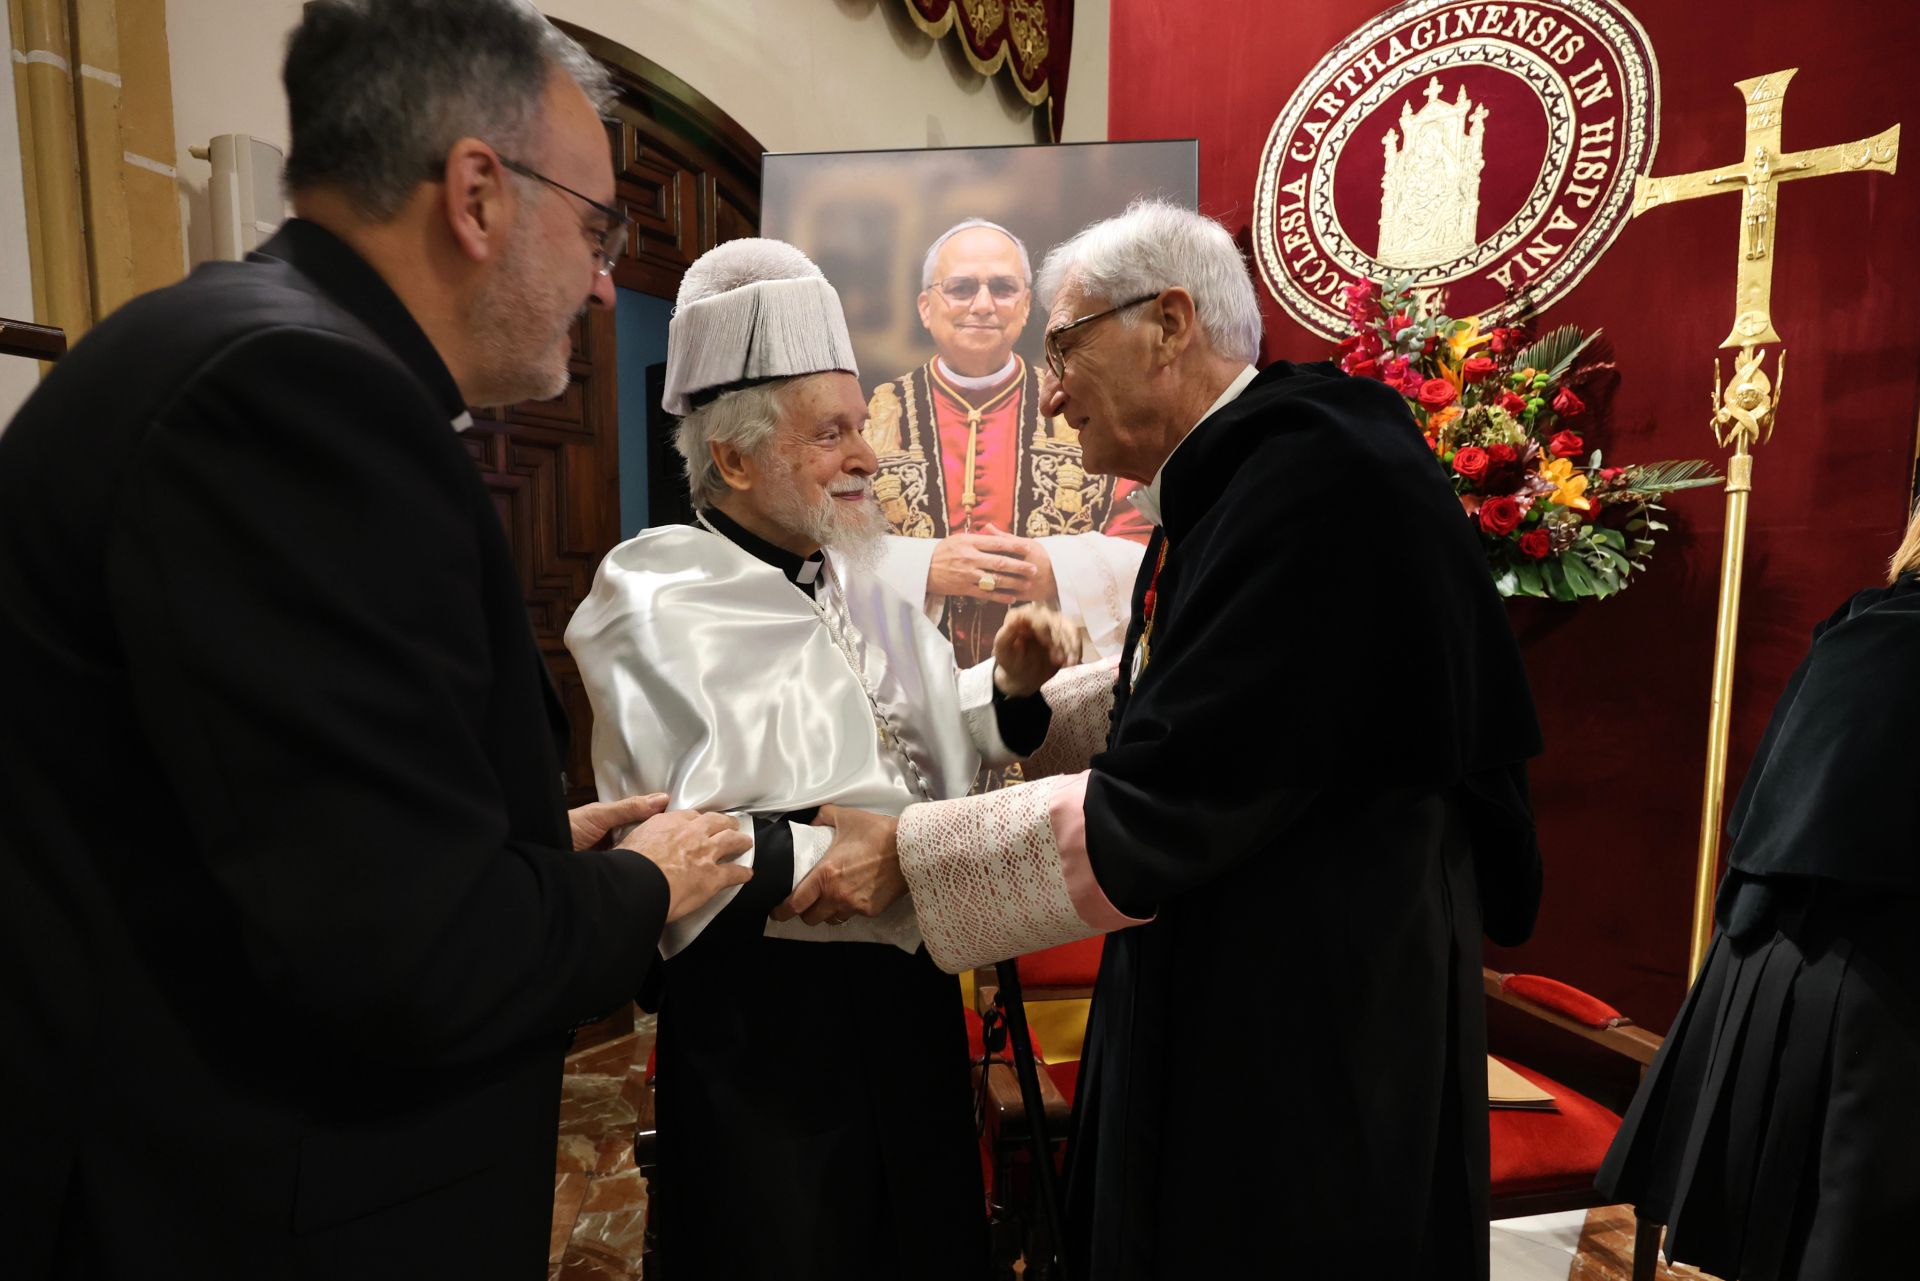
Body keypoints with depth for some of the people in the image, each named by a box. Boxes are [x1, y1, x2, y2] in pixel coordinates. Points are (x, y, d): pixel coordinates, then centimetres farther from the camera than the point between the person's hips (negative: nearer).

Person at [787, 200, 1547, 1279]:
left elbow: (1163, 808, -26)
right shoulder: (1231, 478, 5)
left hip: (1311, 1040, -9)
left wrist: (907, 849, -17)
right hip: (1220, 994, 9)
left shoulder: (1320, 475, -25)